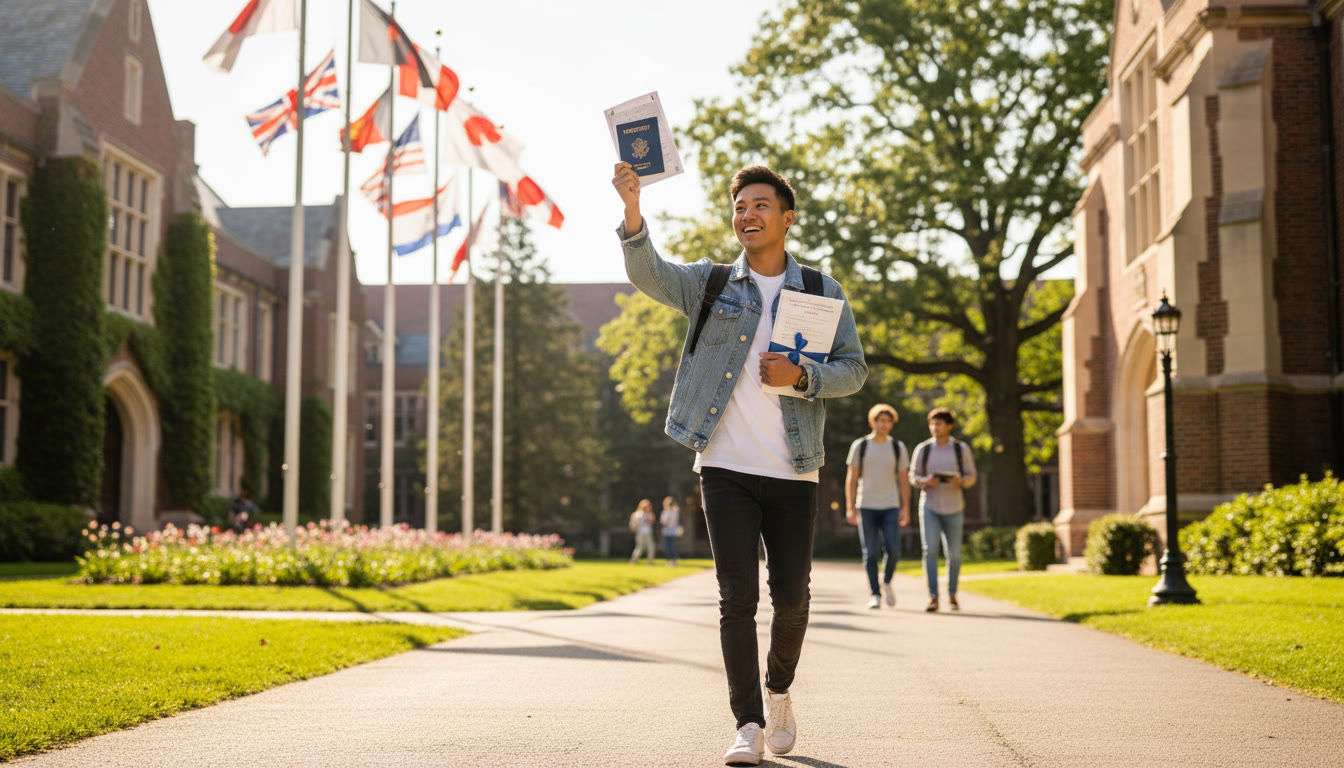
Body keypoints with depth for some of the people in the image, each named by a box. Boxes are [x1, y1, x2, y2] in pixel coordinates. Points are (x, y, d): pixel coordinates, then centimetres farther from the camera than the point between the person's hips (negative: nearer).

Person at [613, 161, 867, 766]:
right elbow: (649, 273, -10)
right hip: (725, 467, -1)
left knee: (792, 595, 5)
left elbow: (854, 369, 6)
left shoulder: (822, 292, 9)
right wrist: (632, 209, -27)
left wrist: (802, 376, -14)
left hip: (793, 470, 1)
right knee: (737, 597, -5)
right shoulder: (710, 283, 7)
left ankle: (779, 690, 32)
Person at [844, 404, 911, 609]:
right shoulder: (860, 446, 3)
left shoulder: (898, 447, 7)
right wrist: (850, 508, -3)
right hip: (866, 507, -1)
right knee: (870, 553, -3)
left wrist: (905, 508, 0)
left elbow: (904, 480, 8)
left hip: (890, 507, 1)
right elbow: (851, 478, 3)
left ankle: (887, 581, 16)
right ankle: (875, 594, 4)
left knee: (893, 550, -10)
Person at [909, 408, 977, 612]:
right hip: (930, 507, 0)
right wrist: (926, 481, -19)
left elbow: (971, 477, 2)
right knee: (930, 550, -15)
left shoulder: (962, 449, -1)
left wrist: (960, 481, -21)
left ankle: (952, 595, 26)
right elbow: (915, 478, 4)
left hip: (953, 509, 1)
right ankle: (933, 598, -17)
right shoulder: (922, 449, 0)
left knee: (954, 554, 7)